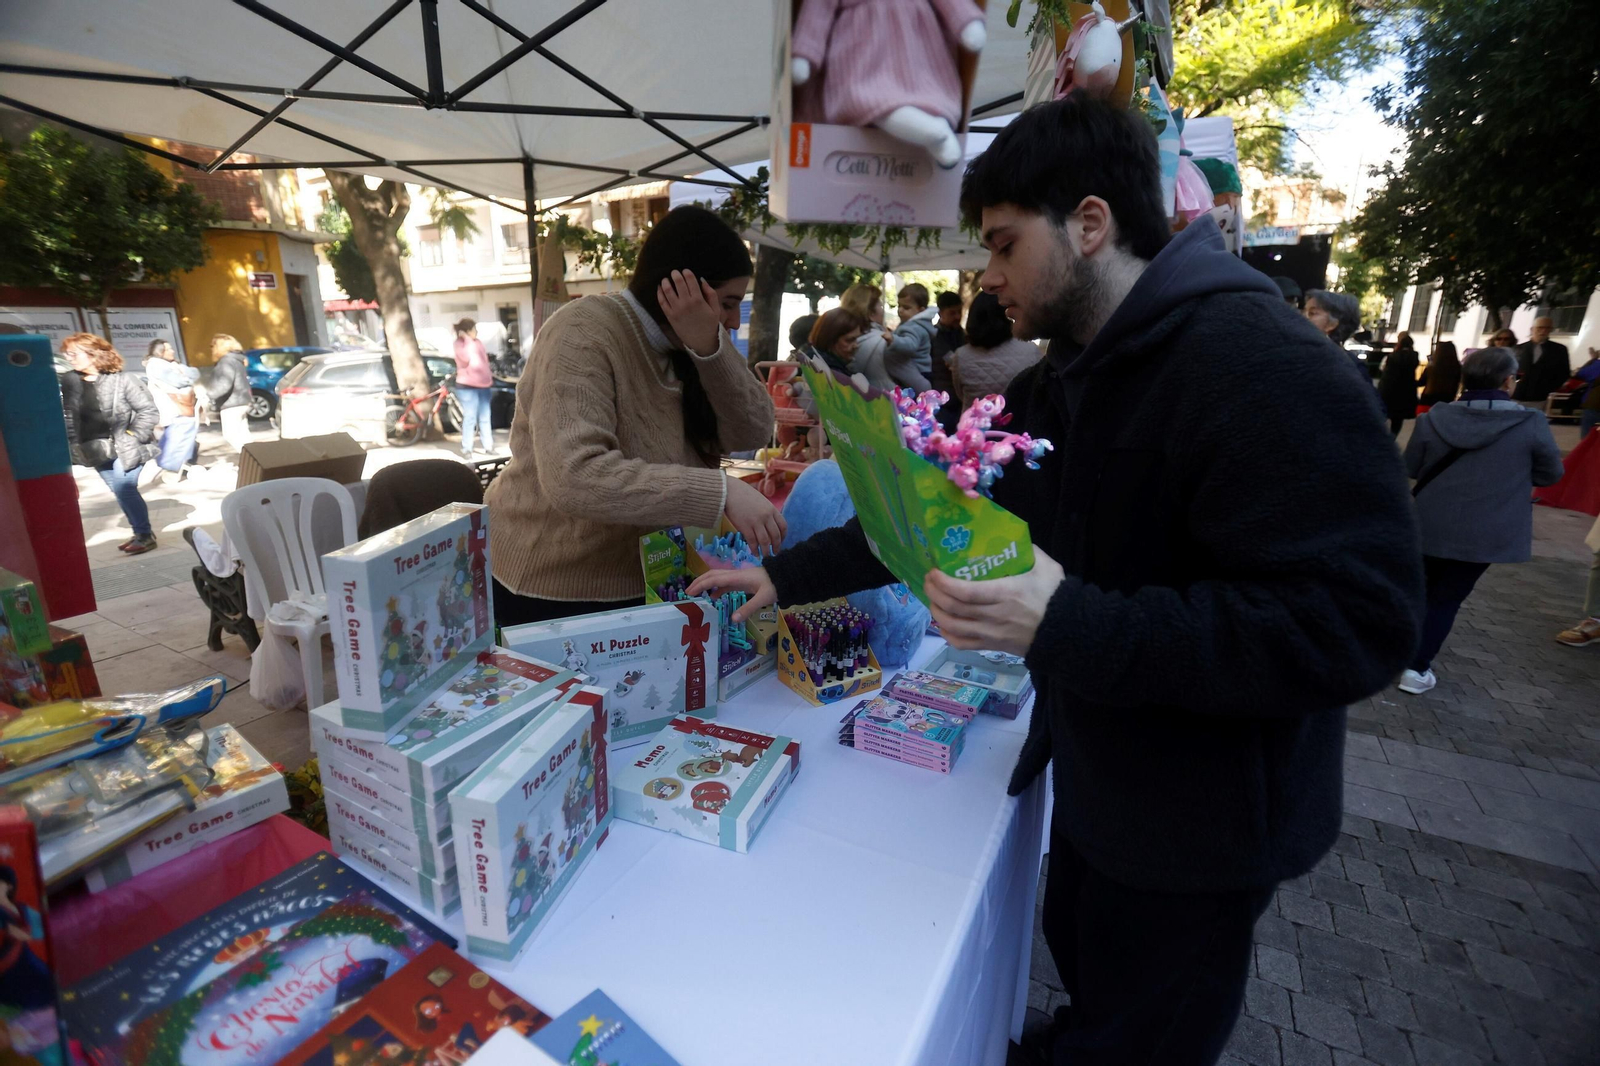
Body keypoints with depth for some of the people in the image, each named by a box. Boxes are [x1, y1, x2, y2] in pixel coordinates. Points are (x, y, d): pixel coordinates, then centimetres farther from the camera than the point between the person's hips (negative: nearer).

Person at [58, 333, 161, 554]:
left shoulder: (123, 379, -12)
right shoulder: (68, 382, 4)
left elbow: (149, 411, -11)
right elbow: (66, 415, 8)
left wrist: (132, 438, -14)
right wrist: (74, 445, -1)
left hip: (125, 448, -6)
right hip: (98, 451, 6)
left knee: (125, 489, -10)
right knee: (120, 492, 11)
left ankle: (146, 535, 2)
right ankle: (140, 532, 23)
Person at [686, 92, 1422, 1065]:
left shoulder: (1259, 364, -24)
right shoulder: (1062, 382, 4)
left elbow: (1355, 625, -29)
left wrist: (1068, 627, -36)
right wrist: (786, 576, 1)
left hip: (1201, 826, -7)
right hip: (1093, 781, 8)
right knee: (1082, 966, 28)